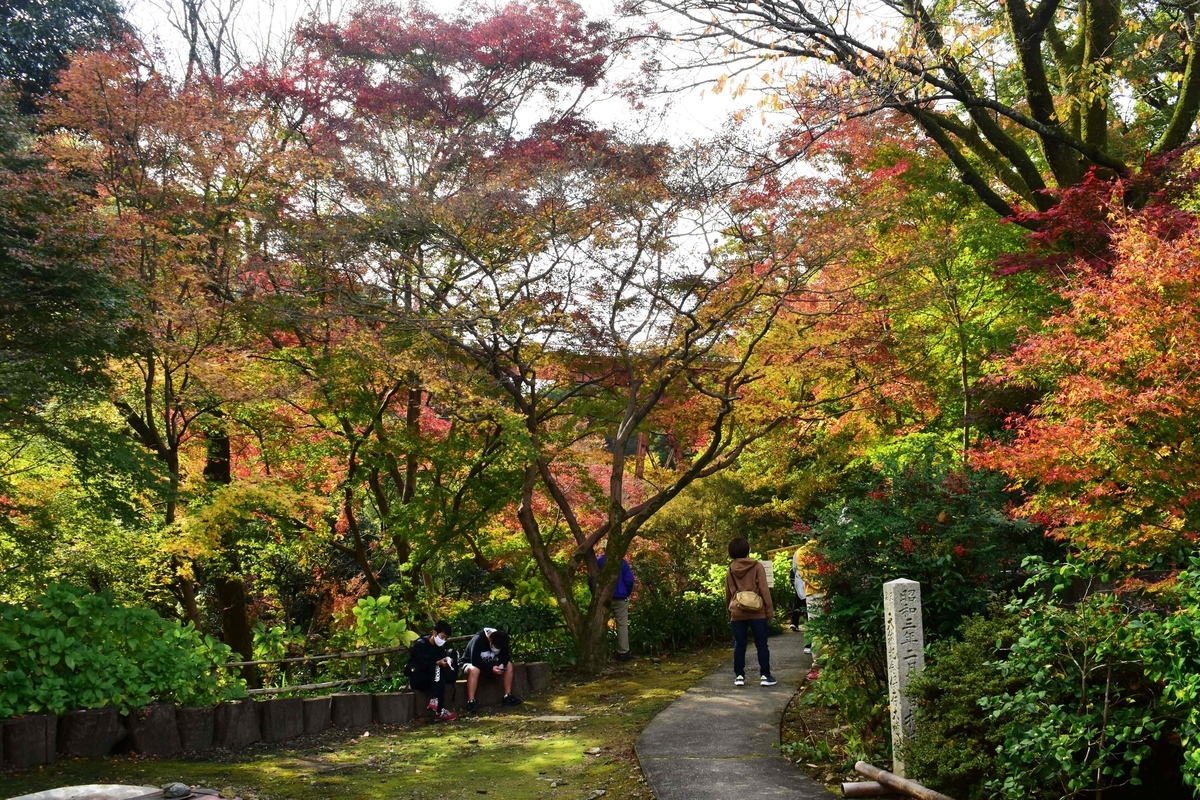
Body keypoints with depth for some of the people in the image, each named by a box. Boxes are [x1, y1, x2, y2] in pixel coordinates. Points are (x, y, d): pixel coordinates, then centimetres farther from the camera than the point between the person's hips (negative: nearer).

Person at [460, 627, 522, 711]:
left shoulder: (500, 640, -12)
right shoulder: (478, 640, -31)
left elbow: (505, 655, -5)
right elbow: (475, 661, -35)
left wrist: (502, 664, -27)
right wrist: (491, 668, -41)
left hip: (488, 664, 6)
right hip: (471, 663, -6)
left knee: (508, 665, -13)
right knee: (474, 669, -41)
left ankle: (507, 696, -10)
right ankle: (471, 701, -40)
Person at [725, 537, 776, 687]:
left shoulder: (730, 571, 7)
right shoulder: (757, 566, -3)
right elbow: (764, 589, -6)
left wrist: (730, 611, 27)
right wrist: (769, 609, -2)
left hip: (737, 612, 2)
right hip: (756, 611, -2)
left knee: (739, 645, 7)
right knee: (761, 645, 4)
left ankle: (739, 676, 5)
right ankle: (765, 675, 2)